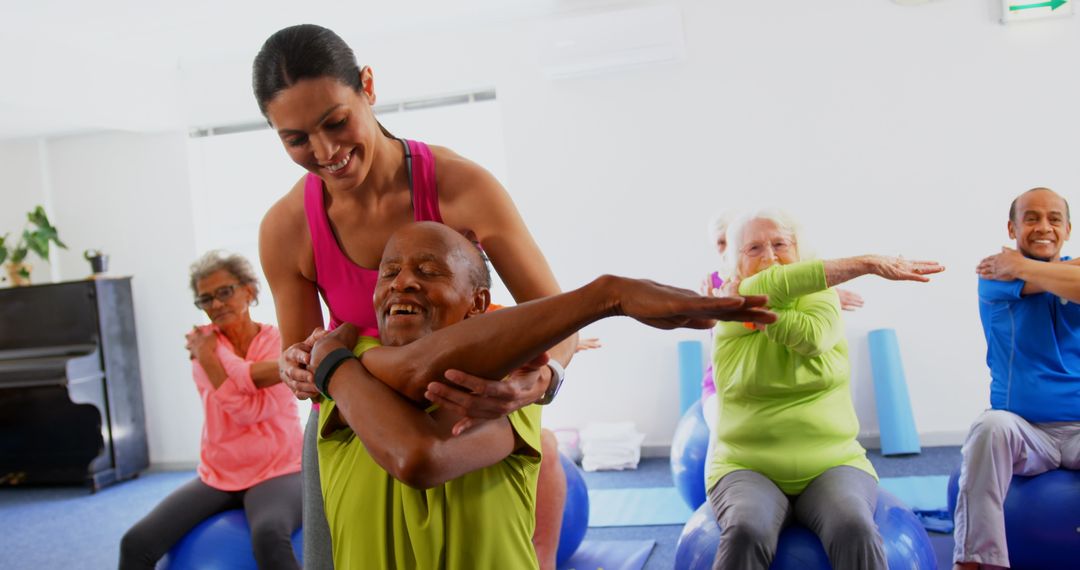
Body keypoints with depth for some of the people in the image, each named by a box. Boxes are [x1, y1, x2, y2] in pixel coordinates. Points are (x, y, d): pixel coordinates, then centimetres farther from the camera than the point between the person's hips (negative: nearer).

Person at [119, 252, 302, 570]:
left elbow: (252, 410, -17)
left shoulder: (278, 341, -3)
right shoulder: (203, 342, 4)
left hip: (276, 472, -4)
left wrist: (209, 356, -18)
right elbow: (249, 380, -17)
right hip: (217, 477, 4)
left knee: (269, 536, -35)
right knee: (136, 544, -12)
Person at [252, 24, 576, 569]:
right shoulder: (285, 230, -15)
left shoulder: (460, 185, -24)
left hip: (474, 415, -2)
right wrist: (297, 370, -25)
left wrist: (538, 382, -41)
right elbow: (302, 357, -1)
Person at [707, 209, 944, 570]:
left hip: (833, 465, 1)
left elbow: (813, 336, -18)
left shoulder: (821, 297, 7)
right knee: (746, 533, -32)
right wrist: (869, 264, -19)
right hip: (748, 469, -1)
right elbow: (776, 286, -20)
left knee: (855, 530, -30)